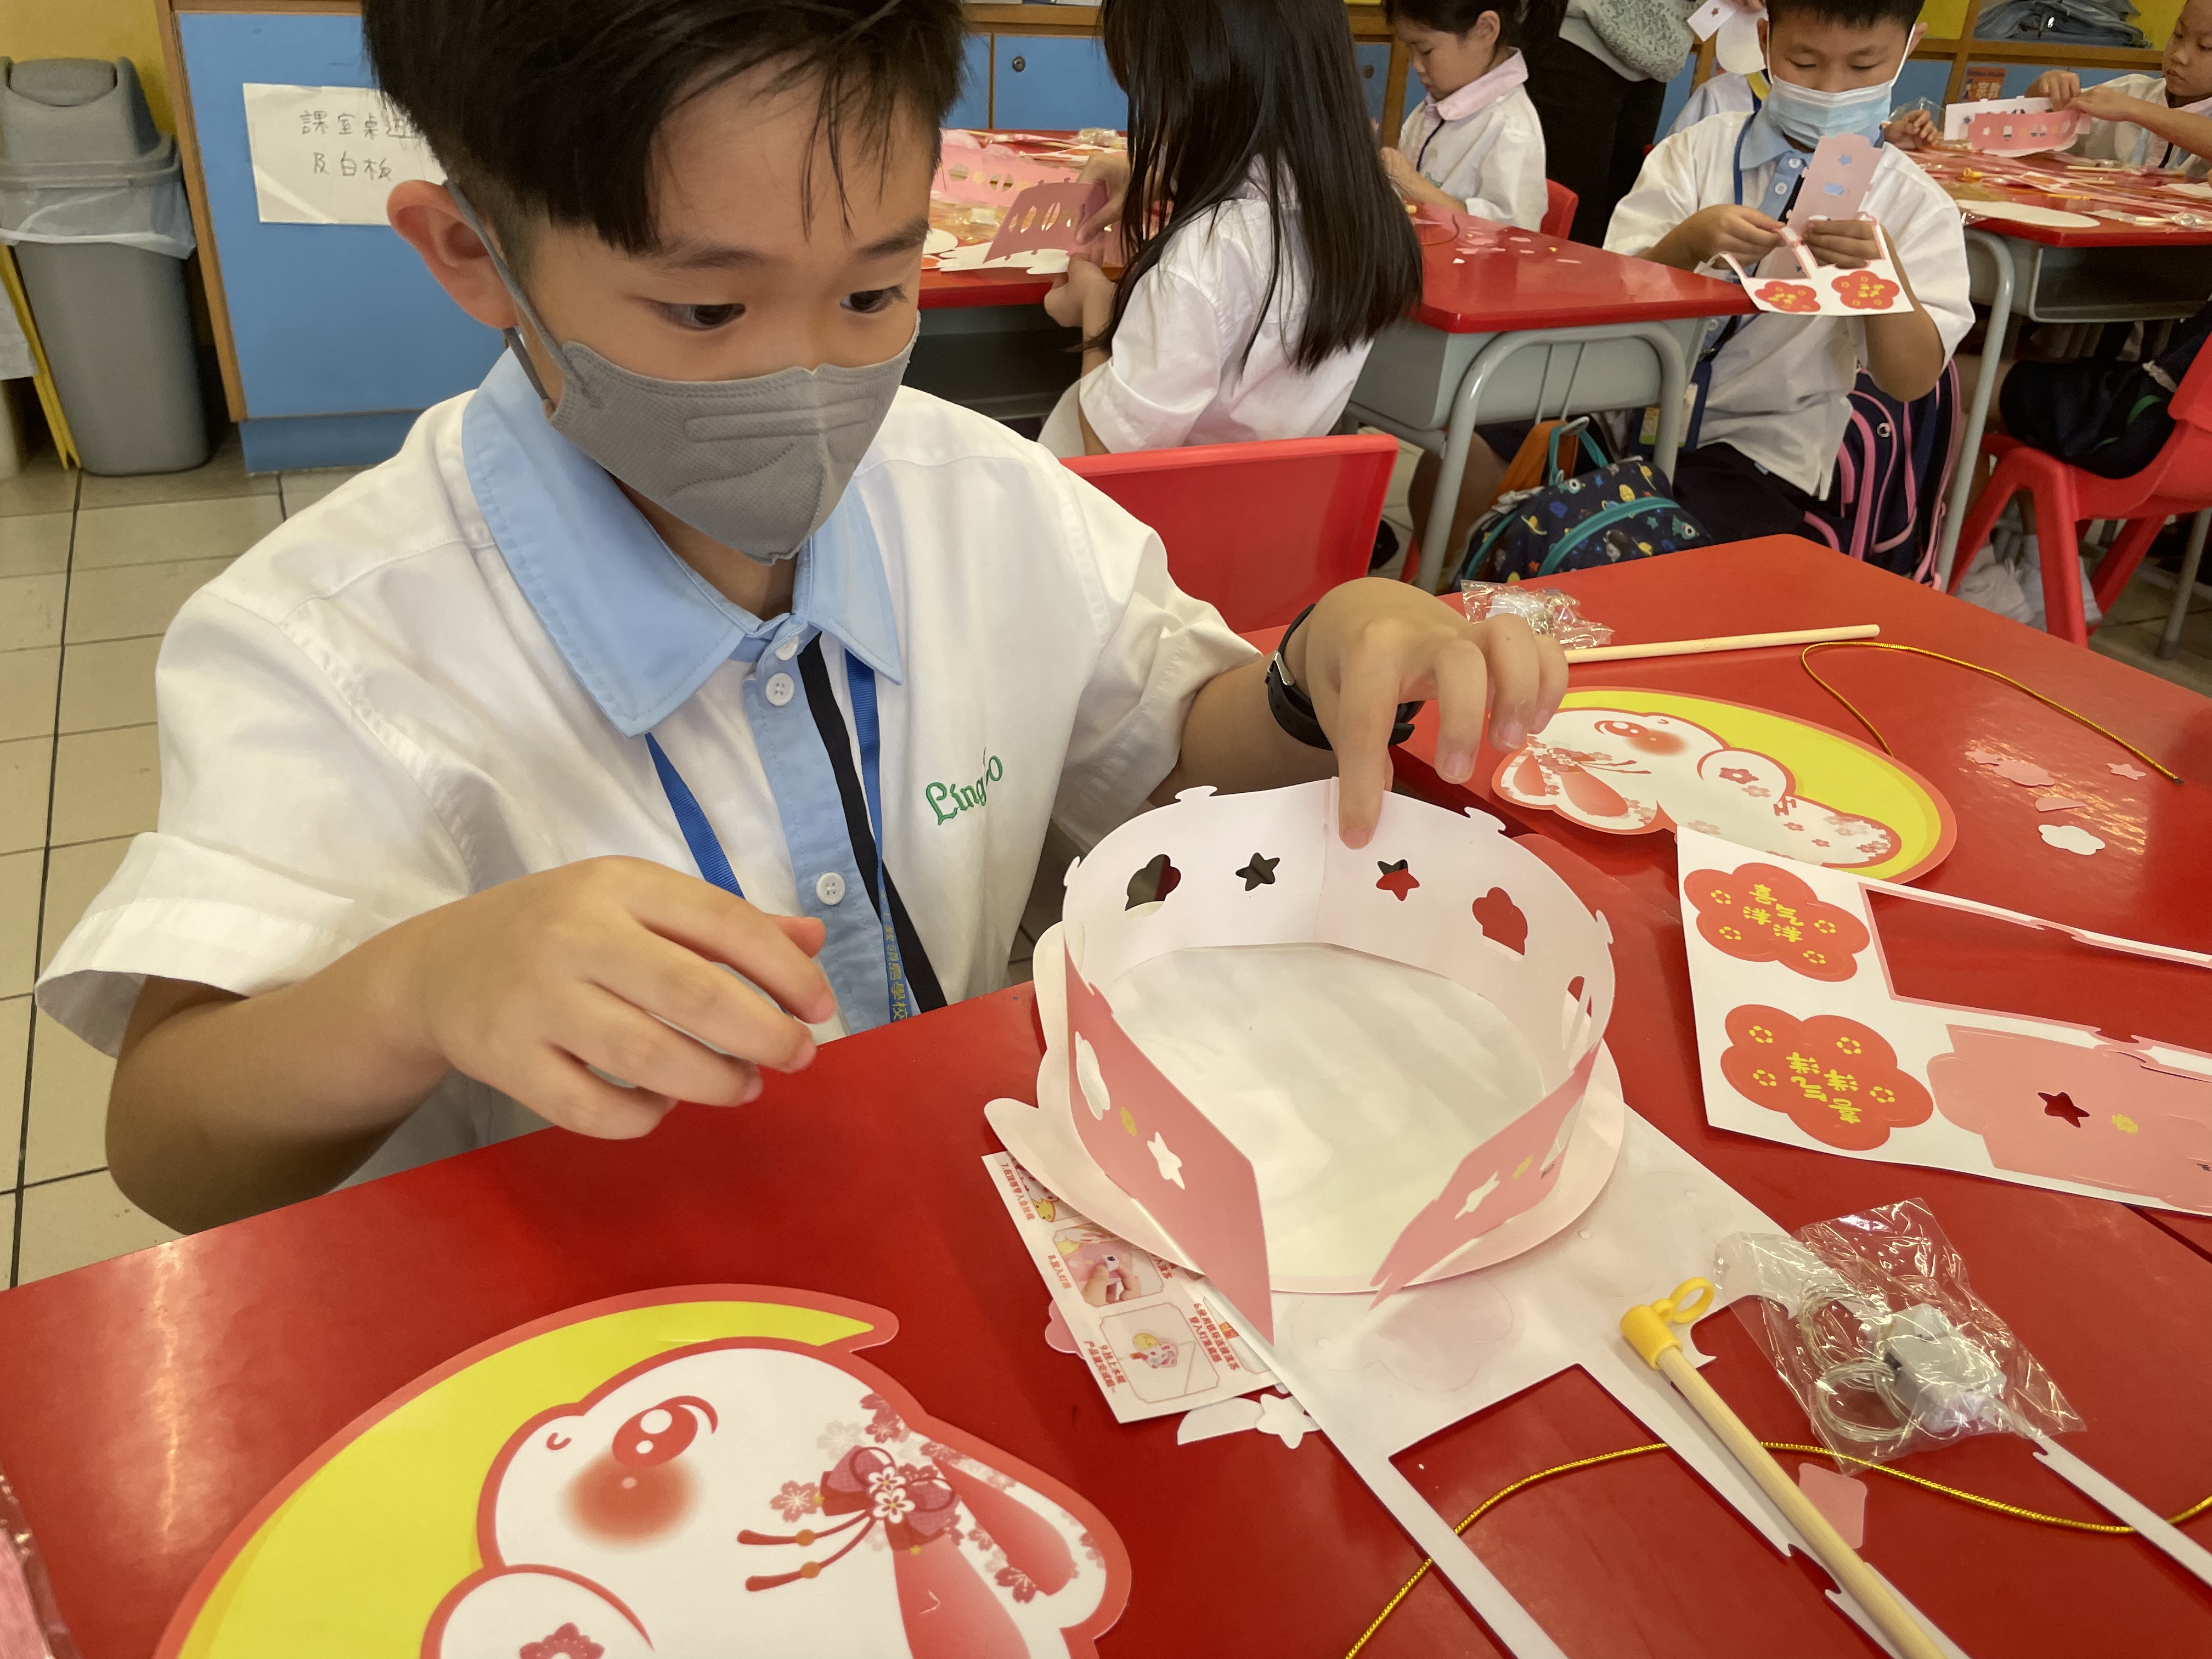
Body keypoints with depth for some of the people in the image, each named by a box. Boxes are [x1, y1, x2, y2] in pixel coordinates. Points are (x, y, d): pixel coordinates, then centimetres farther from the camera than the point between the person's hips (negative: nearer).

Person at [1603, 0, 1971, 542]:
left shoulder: (1916, 206, 3)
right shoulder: (1698, 151, 7)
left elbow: (1912, 382, -6)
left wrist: (1880, 268, -24)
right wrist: (1686, 243, -23)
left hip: (1762, 451, -2)